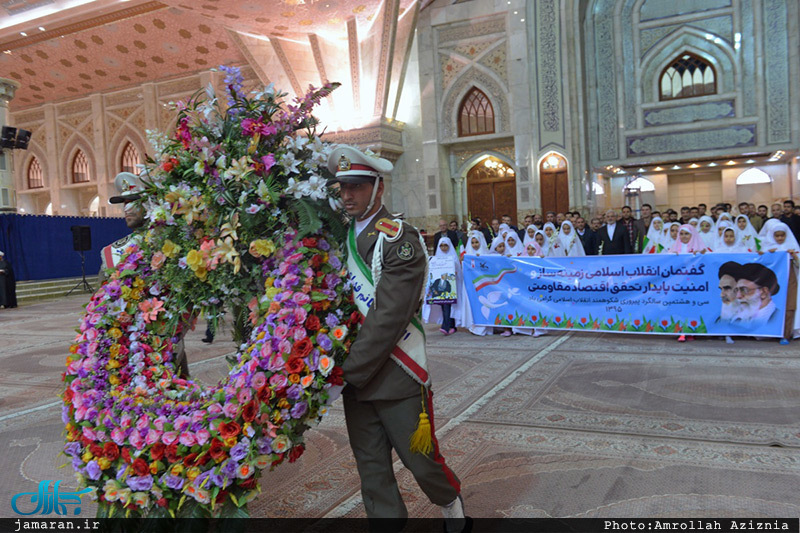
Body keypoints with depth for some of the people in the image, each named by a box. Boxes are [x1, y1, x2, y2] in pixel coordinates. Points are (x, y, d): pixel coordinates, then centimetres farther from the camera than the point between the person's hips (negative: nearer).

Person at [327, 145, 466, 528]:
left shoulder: (400, 238, -13)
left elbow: (388, 318, -20)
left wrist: (348, 371, -18)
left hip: (396, 377, -5)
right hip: (356, 375, 6)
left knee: (420, 457, 9)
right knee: (371, 469, 12)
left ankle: (451, 503, 38)